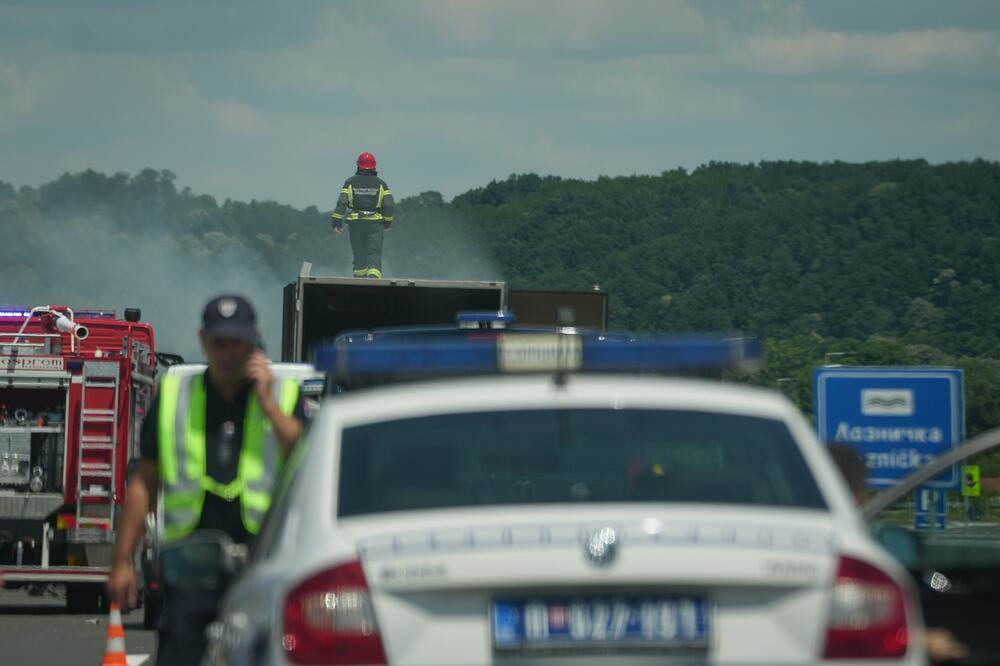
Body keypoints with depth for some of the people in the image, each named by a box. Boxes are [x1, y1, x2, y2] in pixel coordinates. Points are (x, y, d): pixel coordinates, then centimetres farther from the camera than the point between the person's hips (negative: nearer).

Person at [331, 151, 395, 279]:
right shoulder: (380, 184, 3)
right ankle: (373, 276, -25)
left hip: (356, 223, 1)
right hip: (375, 224, -1)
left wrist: (337, 222, -4)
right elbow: (388, 204, 2)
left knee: (359, 254, 13)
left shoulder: (350, 182, 2)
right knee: (374, 254, -5)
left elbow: (342, 203, -5)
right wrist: (388, 222, 15)